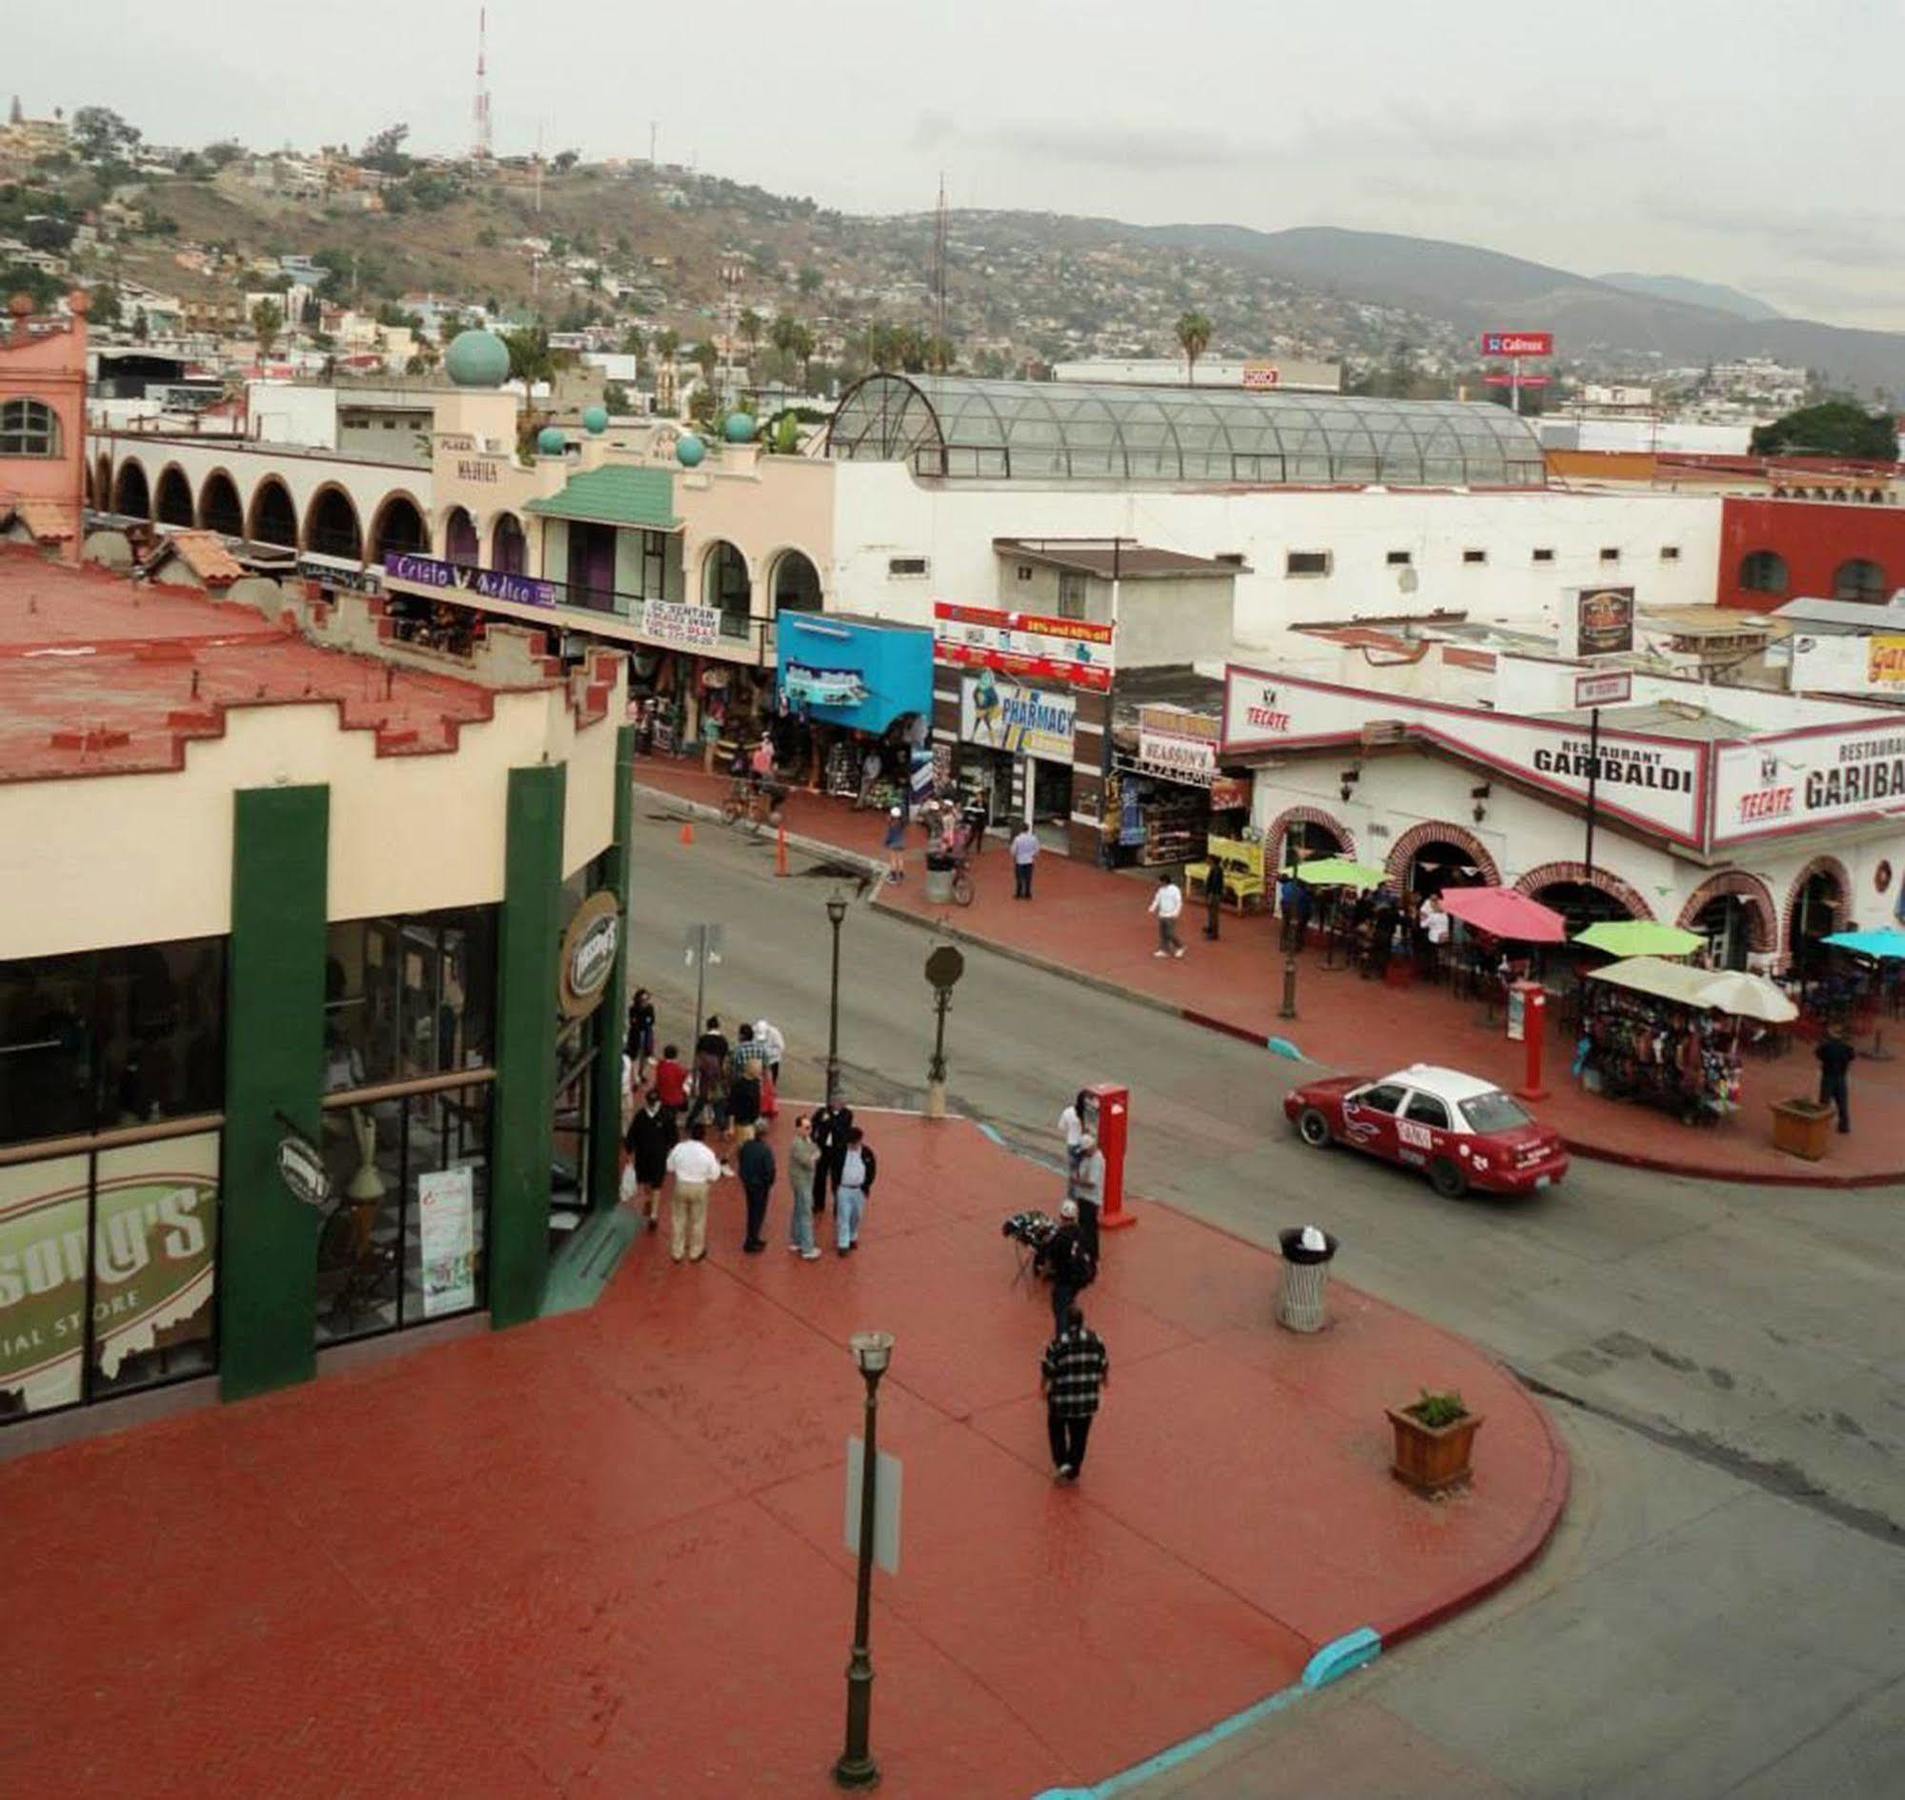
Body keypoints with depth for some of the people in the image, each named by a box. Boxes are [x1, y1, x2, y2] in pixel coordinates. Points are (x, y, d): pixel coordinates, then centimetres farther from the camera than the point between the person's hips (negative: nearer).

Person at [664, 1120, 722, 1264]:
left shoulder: (679, 1148, -12)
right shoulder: (708, 1153, -17)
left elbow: (670, 1169, -1)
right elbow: (713, 1177, -10)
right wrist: (718, 1164, 6)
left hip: (681, 1186, 1)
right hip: (699, 1189, -1)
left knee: (678, 1220, 17)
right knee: (698, 1221, 17)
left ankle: (676, 1253, 26)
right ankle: (695, 1253, 30)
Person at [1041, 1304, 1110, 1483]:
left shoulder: (1057, 1344, -18)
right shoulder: (1095, 1340, -9)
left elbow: (1047, 1371, -11)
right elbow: (1104, 1365, 3)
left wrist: (1043, 1387, 9)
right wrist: (1105, 1379, 25)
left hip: (1062, 1398, -2)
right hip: (1087, 1399, 2)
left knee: (1056, 1429, 24)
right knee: (1080, 1435, 18)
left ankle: (1061, 1462, 10)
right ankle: (1073, 1472, 27)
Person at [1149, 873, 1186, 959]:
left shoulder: (1175, 890, -14)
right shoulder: (1161, 890, 6)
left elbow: (1179, 903, -14)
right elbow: (1157, 900, 14)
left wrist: (1175, 914, -22)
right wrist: (1152, 909, 1)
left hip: (1170, 916, -7)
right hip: (1162, 915, 7)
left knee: (1170, 934, -7)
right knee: (1162, 933, 7)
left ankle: (1180, 947, 11)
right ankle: (1164, 950, 14)